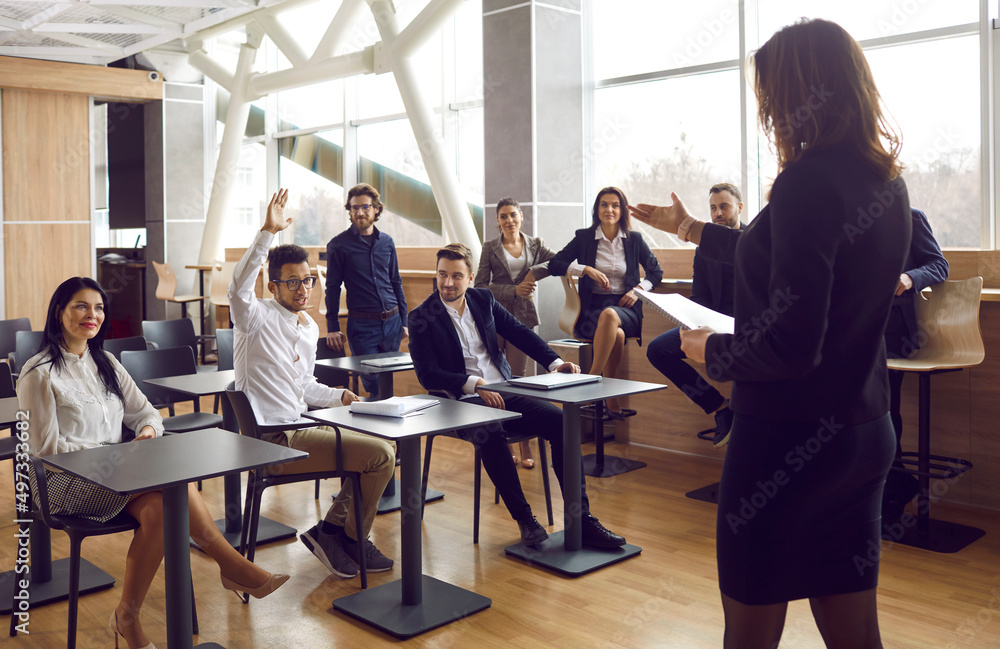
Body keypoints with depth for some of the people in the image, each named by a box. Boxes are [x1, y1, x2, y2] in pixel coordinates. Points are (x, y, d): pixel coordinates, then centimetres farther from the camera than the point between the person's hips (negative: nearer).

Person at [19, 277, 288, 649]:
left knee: (158, 507, -29)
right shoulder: (40, 374, -4)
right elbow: (45, 447, -8)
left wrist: (147, 431, -8)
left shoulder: (105, 363, 16)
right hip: (64, 482, -6)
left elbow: (145, 412, 16)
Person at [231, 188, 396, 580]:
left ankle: (335, 529, 15)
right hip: (274, 440, -9)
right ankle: (347, 538, 6)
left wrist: (340, 397, 10)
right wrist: (268, 232, -38)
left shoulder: (310, 328, 16)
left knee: (384, 444, 14)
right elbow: (239, 287, -33)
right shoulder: (258, 317, -9)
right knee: (380, 455, -16)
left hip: (301, 426, 9)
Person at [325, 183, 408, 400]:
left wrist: (404, 321, 13)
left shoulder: (386, 242, 11)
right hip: (362, 325, -4)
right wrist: (332, 327, -6)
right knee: (373, 383, -6)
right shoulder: (338, 245, -1)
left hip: (392, 322, 4)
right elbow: (333, 288, 0)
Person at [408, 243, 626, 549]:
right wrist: (475, 384, -20)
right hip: (462, 401, -4)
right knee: (490, 433, -37)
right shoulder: (422, 317, -2)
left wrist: (554, 362, -4)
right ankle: (524, 518, -23)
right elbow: (427, 375, -9)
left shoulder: (483, 299, 11)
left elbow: (519, 332, 12)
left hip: (504, 392, 5)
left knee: (560, 420, -18)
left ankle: (581, 518, -17)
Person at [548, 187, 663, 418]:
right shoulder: (584, 238, 10)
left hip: (626, 308, 1)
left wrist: (639, 290, 1)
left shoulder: (634, 239, 13)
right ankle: (612, 402, -31)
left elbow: (656, 272, 21)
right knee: (616, 334, -36)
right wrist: (587, 269, -10)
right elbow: (554, 265, 3)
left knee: (609, 315, -38)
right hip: (592, 309, -1)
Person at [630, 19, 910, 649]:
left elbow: (791, 345, -25)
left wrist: (712, 349, -6)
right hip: (863, 431, 8)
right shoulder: (886, 182, 6)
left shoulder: (808, 182, -21)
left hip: (789, 435, -8)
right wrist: (693, 229, 32)